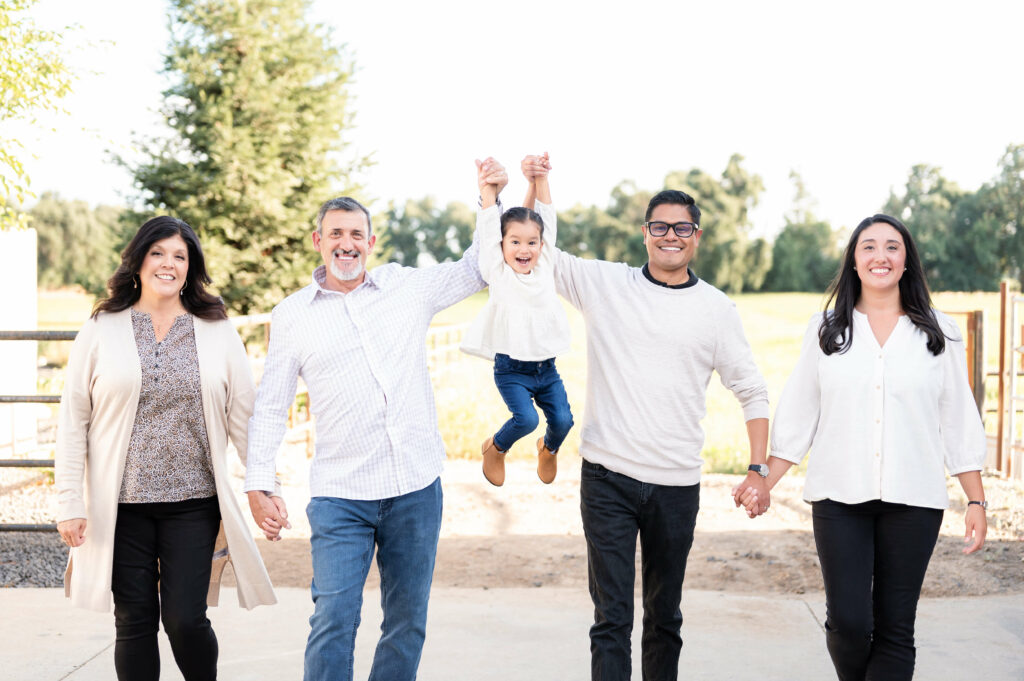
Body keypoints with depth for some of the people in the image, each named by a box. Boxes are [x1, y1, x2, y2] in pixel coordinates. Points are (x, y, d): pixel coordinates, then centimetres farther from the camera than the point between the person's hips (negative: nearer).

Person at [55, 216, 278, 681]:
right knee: (135, 624, 6)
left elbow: (244, 417, 6)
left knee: (185, 620, -4)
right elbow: (73, 420, 2)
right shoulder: (101, 330, 3)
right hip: (121, 503, 0)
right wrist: (69, 502, -3)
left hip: (193, 503, 0)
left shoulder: (218, 333, 6)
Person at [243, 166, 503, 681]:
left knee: (408, 622, 10)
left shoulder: (408, 287, 6)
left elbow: (480, 268, 18)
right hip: (340, 497, -2)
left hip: (416, 487, 2)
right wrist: (257, 487, 0)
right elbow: (269, 408, 6)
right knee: (333, 622, -10)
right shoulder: (291, 316, 4)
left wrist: (490, 200, 5)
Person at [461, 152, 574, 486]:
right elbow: (488, 224, -9)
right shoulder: (498, 272, -4)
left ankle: (549, 448, 29)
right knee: (526, 419, -21)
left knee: (562, 419, -7)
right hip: (511, 368, -4)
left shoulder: (544, 267, 5)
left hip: (546, 367, 4)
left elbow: (547, 216, 6)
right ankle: (495, 448, 12)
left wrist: (541, 177, 3)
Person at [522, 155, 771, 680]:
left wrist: (758, 469, 1)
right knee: (611, 616, -4)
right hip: (608, 477, -1)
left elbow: (752, 391, 9)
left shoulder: (716, 308, 4)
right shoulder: (605, 283, 2)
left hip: (677, 483, 1)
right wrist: (534, 185, -7)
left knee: (665, 614, 14)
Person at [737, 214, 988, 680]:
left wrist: (976, 501, 3)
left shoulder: (938, 335, 7)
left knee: (895, 628, 1)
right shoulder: (825, 332, 7)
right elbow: (797, 418, 9)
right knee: (848, 621, -7)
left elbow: (960, 423, 7)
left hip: (912, 500, 0)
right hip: (839, 497, 0)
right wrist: (764, 482, 1)